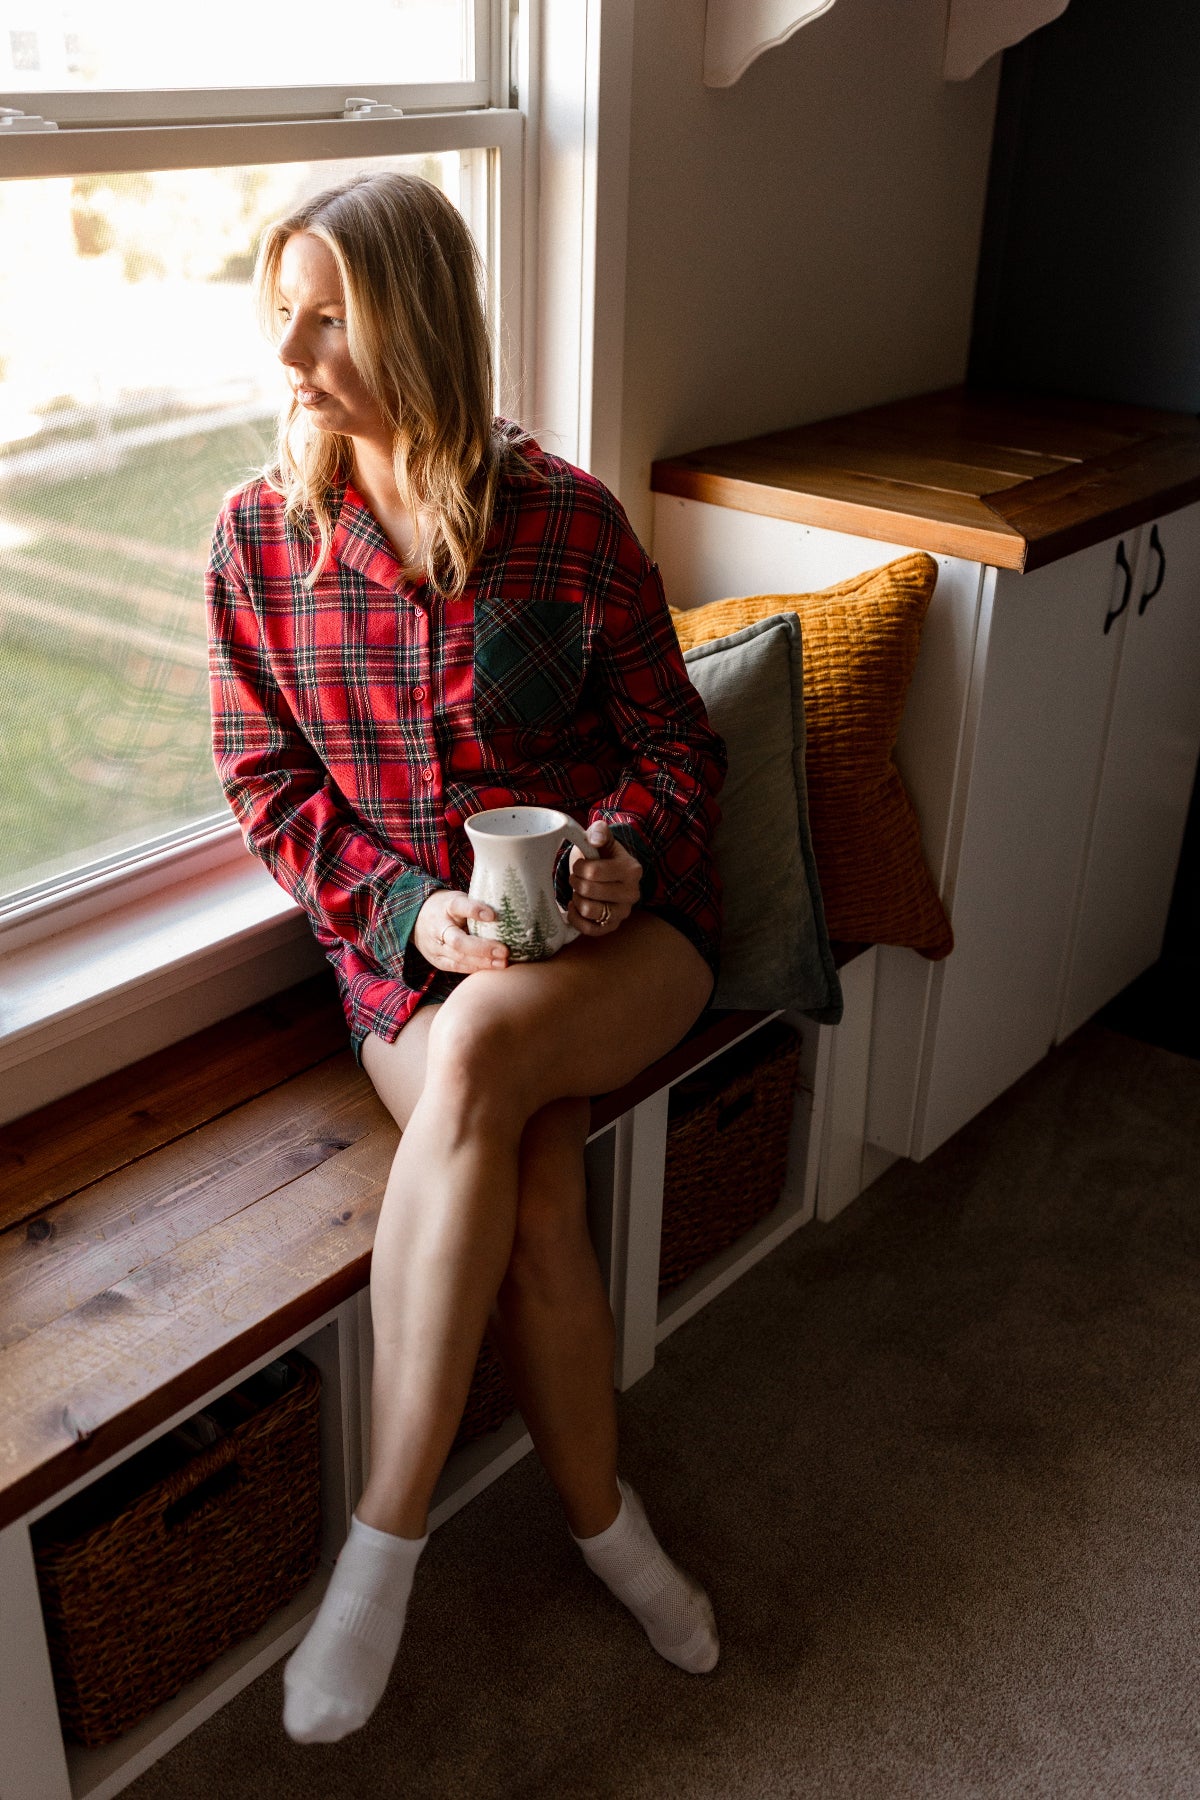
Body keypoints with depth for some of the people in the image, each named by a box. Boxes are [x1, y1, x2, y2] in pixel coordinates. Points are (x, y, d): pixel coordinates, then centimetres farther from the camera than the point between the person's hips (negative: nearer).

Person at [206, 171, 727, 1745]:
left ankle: (384, 1536, -21)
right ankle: (601, 1516, -1)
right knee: (532, 1188, -27)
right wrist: (408, 910, -14)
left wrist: (621, 853, -18)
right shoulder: (261, 537, 1)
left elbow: (678, 747, 4)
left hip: (616, 932, -1)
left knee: (479, 1047, -34)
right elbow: (269, 783, 3)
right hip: (403, 940, 1)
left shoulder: (566, 518, -4)